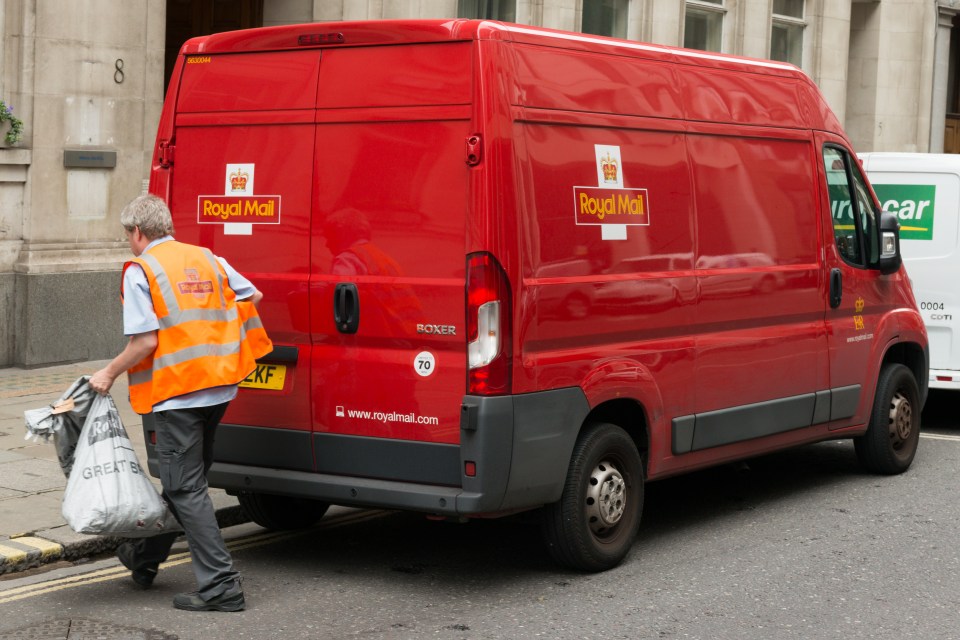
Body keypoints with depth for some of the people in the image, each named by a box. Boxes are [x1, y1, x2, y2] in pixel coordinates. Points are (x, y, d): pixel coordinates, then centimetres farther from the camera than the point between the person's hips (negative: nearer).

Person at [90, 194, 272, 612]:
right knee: (184, 479, 20)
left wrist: (109, 374, -2)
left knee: (186, 488, -2)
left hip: (176, 393, -8)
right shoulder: (208, 259, 10)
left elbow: (144, 342, -16)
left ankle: (221, 585, -7)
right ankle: (145, 559, 39)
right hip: (217, 389, 8)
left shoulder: (140, 270, -9)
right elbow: (253, 296, 19)